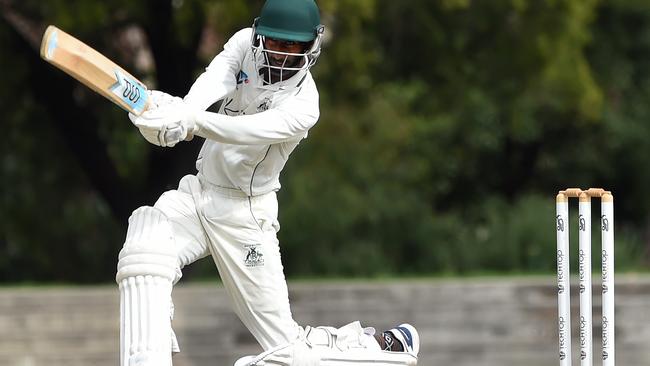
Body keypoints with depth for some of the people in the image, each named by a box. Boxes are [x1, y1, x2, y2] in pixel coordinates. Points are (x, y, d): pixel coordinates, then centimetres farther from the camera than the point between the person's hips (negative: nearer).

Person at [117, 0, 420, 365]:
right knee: (144, 252, -26)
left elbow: (247, 132, -37)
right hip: (199, 191, 5)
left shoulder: (302, 106, -20)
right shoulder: (245, 44, -5)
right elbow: (216, 79, -24)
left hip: (244, 213, -5)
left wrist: (192, 121, -55)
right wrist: (183, 109, -46)